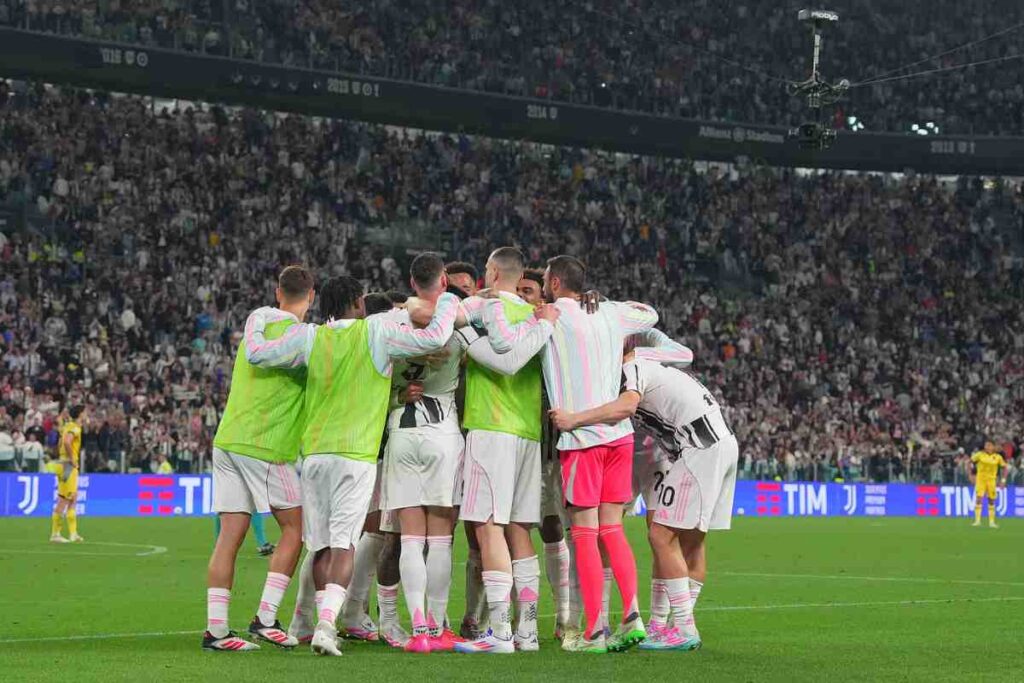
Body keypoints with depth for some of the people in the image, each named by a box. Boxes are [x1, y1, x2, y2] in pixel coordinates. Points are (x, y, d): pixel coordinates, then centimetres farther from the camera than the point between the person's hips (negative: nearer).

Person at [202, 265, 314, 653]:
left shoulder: (255, 321, 12)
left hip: (227, 442, 6)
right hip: (266, 446, -6)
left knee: (229, 537, 5)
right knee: (294, 527, 8)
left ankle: (216, 630, 1)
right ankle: (265, 618, 1)